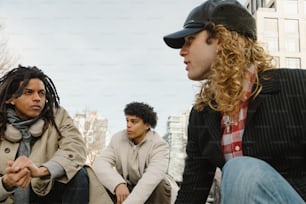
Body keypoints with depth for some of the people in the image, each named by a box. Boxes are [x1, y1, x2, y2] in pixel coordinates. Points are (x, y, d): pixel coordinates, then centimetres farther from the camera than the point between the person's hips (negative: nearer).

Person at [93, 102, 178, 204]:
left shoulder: (159, 145, -22)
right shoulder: (118, 139, -9)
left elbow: (152, 177, -40)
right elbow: (99, 163, -24)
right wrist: (118, 184, -43)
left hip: (151, 192, -3)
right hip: (126, 189, 3)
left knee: (161, 184, -34)